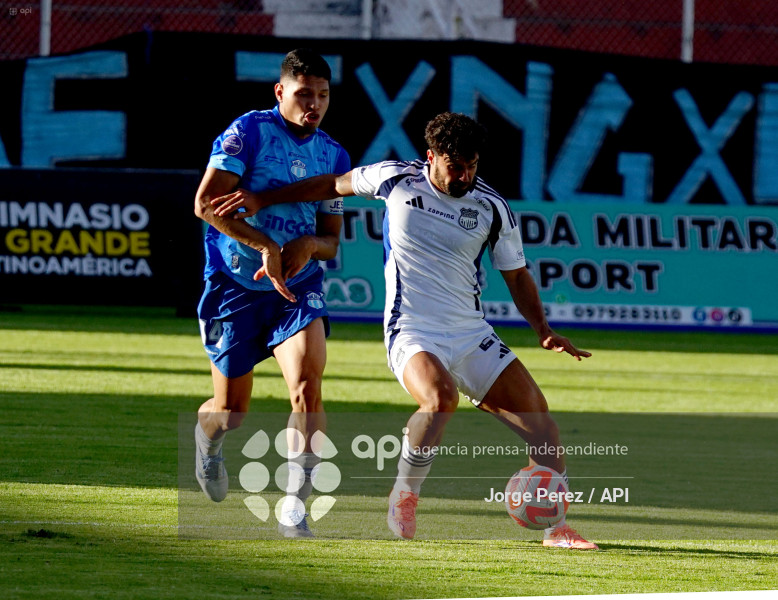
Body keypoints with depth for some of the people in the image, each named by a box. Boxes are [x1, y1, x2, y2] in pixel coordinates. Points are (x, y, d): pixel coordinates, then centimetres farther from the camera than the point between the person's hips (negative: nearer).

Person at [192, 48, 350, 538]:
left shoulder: (334, 156, 7)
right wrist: (265, 246, -28)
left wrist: (309, 245, -11)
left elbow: (331, 241, 13)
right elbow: (206, 203, -19)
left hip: (297, 285, 3)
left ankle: (295, 507, -21)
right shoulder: (250, 132, -10)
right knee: (232, 413, 7)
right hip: (235, 283, -3)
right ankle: (207, 438, 45)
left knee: (307, 384, -23)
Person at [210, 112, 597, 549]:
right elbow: (334, 185, 14)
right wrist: (262, 200, 16)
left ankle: (557, 528, 2)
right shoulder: (398, 179, -3)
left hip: (472, 333, 3)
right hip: (413, 333, -3)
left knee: (536, 413, -9)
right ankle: (405, 493, -9)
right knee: (440, 398, -34)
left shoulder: (492, 208, 1)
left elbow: (517, 276, 12)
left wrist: (543, 330, -3)